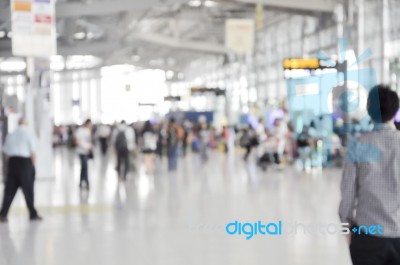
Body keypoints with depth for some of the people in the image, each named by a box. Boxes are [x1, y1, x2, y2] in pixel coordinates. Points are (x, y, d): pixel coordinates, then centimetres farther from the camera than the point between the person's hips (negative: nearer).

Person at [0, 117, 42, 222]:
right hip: (25, 161, -4)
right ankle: (33, 214, 8)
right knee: (28, 189, 2)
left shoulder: (11, 135, 12)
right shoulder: (29, 134, -2)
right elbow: (33, 152, -7)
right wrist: (33, 164, 3)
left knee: (9, 190, 6)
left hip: (12, 161, 4)